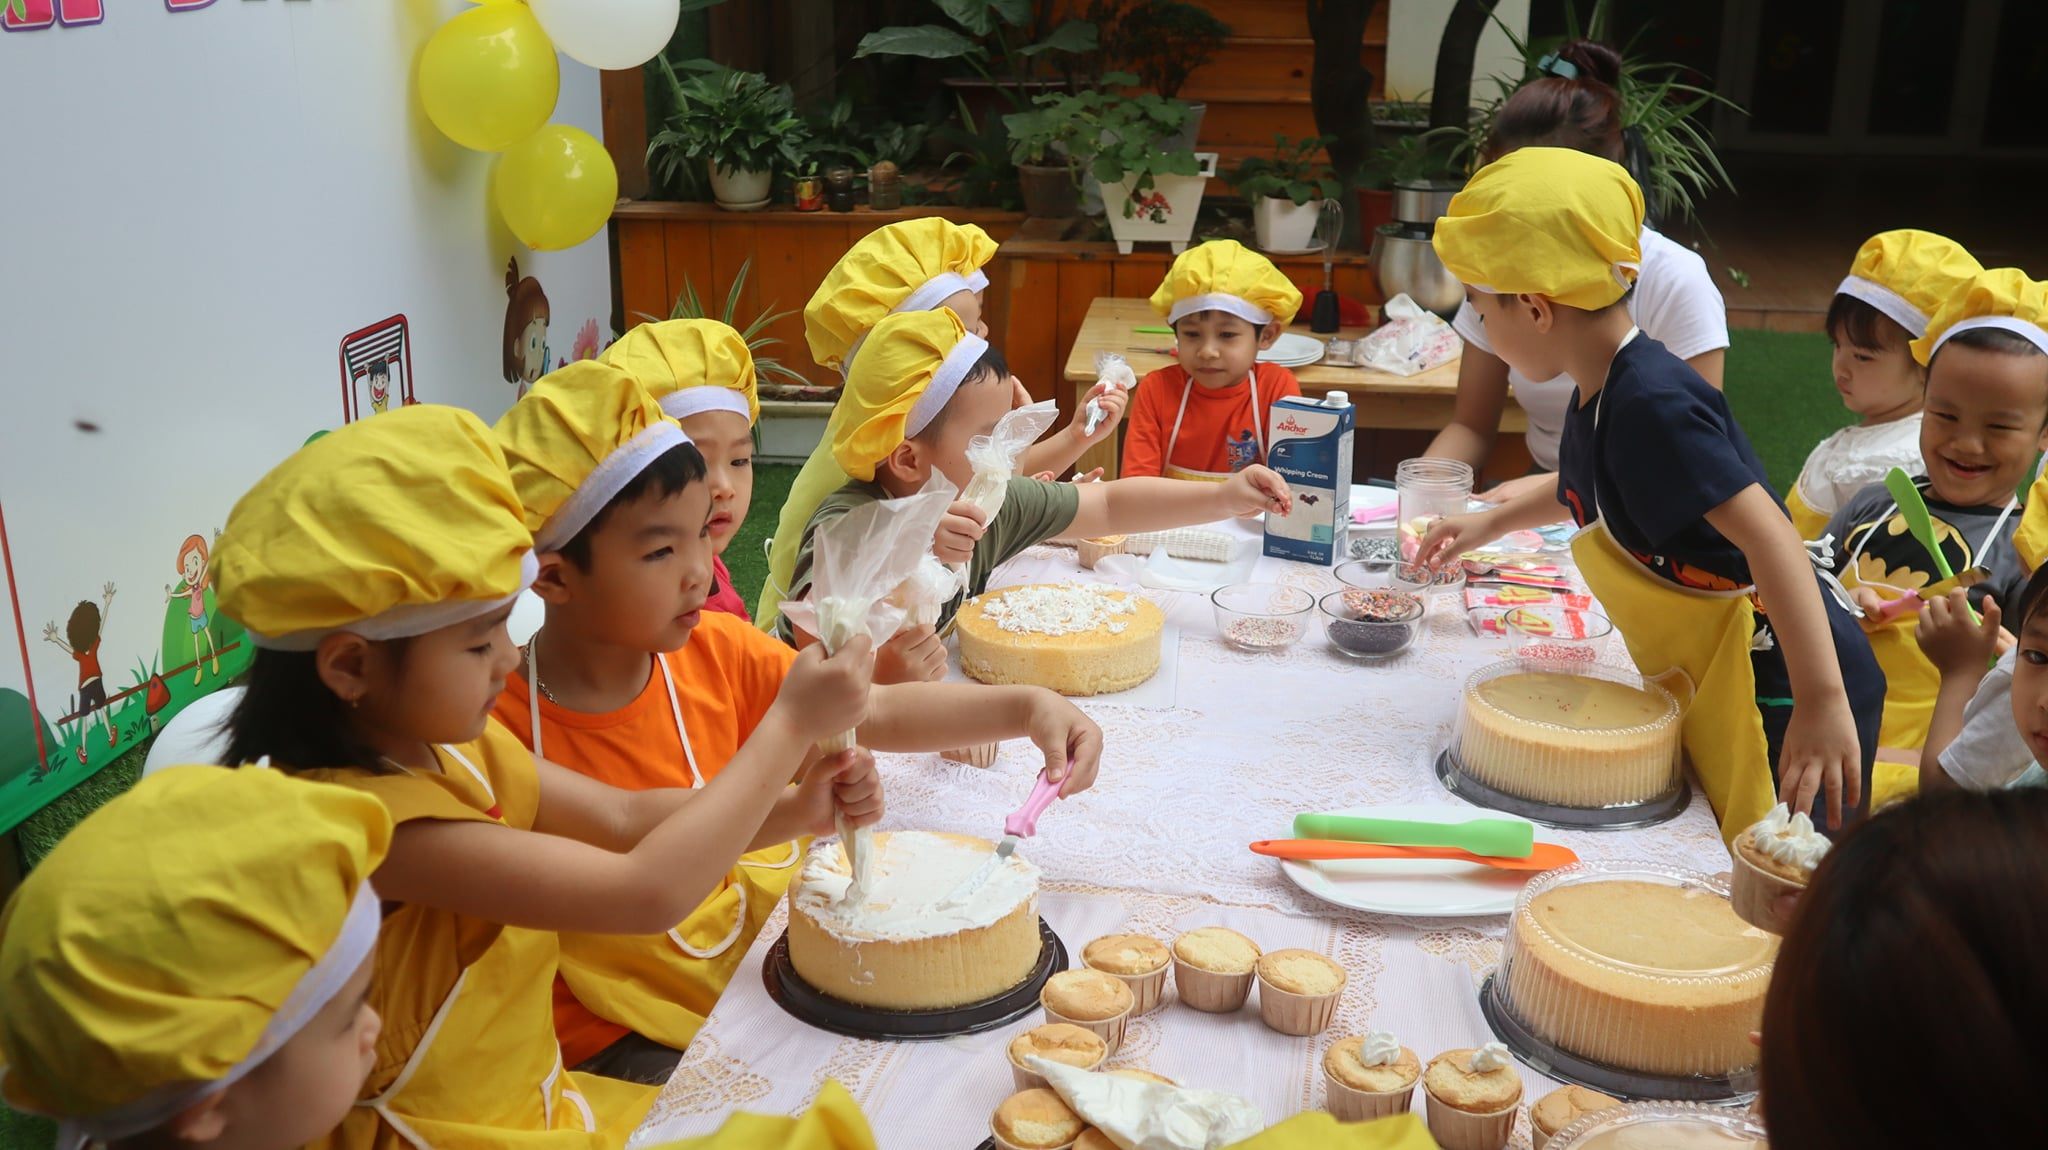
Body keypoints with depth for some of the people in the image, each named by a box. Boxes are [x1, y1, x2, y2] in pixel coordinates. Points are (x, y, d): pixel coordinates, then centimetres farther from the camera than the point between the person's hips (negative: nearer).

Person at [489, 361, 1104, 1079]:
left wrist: (1027, 707, -13)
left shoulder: (713, 649, -4)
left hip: (763, 964, 5)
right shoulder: (500, 728, -20)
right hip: (626, 1045, -5)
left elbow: (877, 714, 1)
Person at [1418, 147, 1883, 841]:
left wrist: (1822, 702, -34)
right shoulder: (1603, 393, 7)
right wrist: (1492, 522, 40)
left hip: (1784, 701, -10)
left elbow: (1767, 535, -30)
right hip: (1713, 698, 10)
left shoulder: (1651, 405, -24)